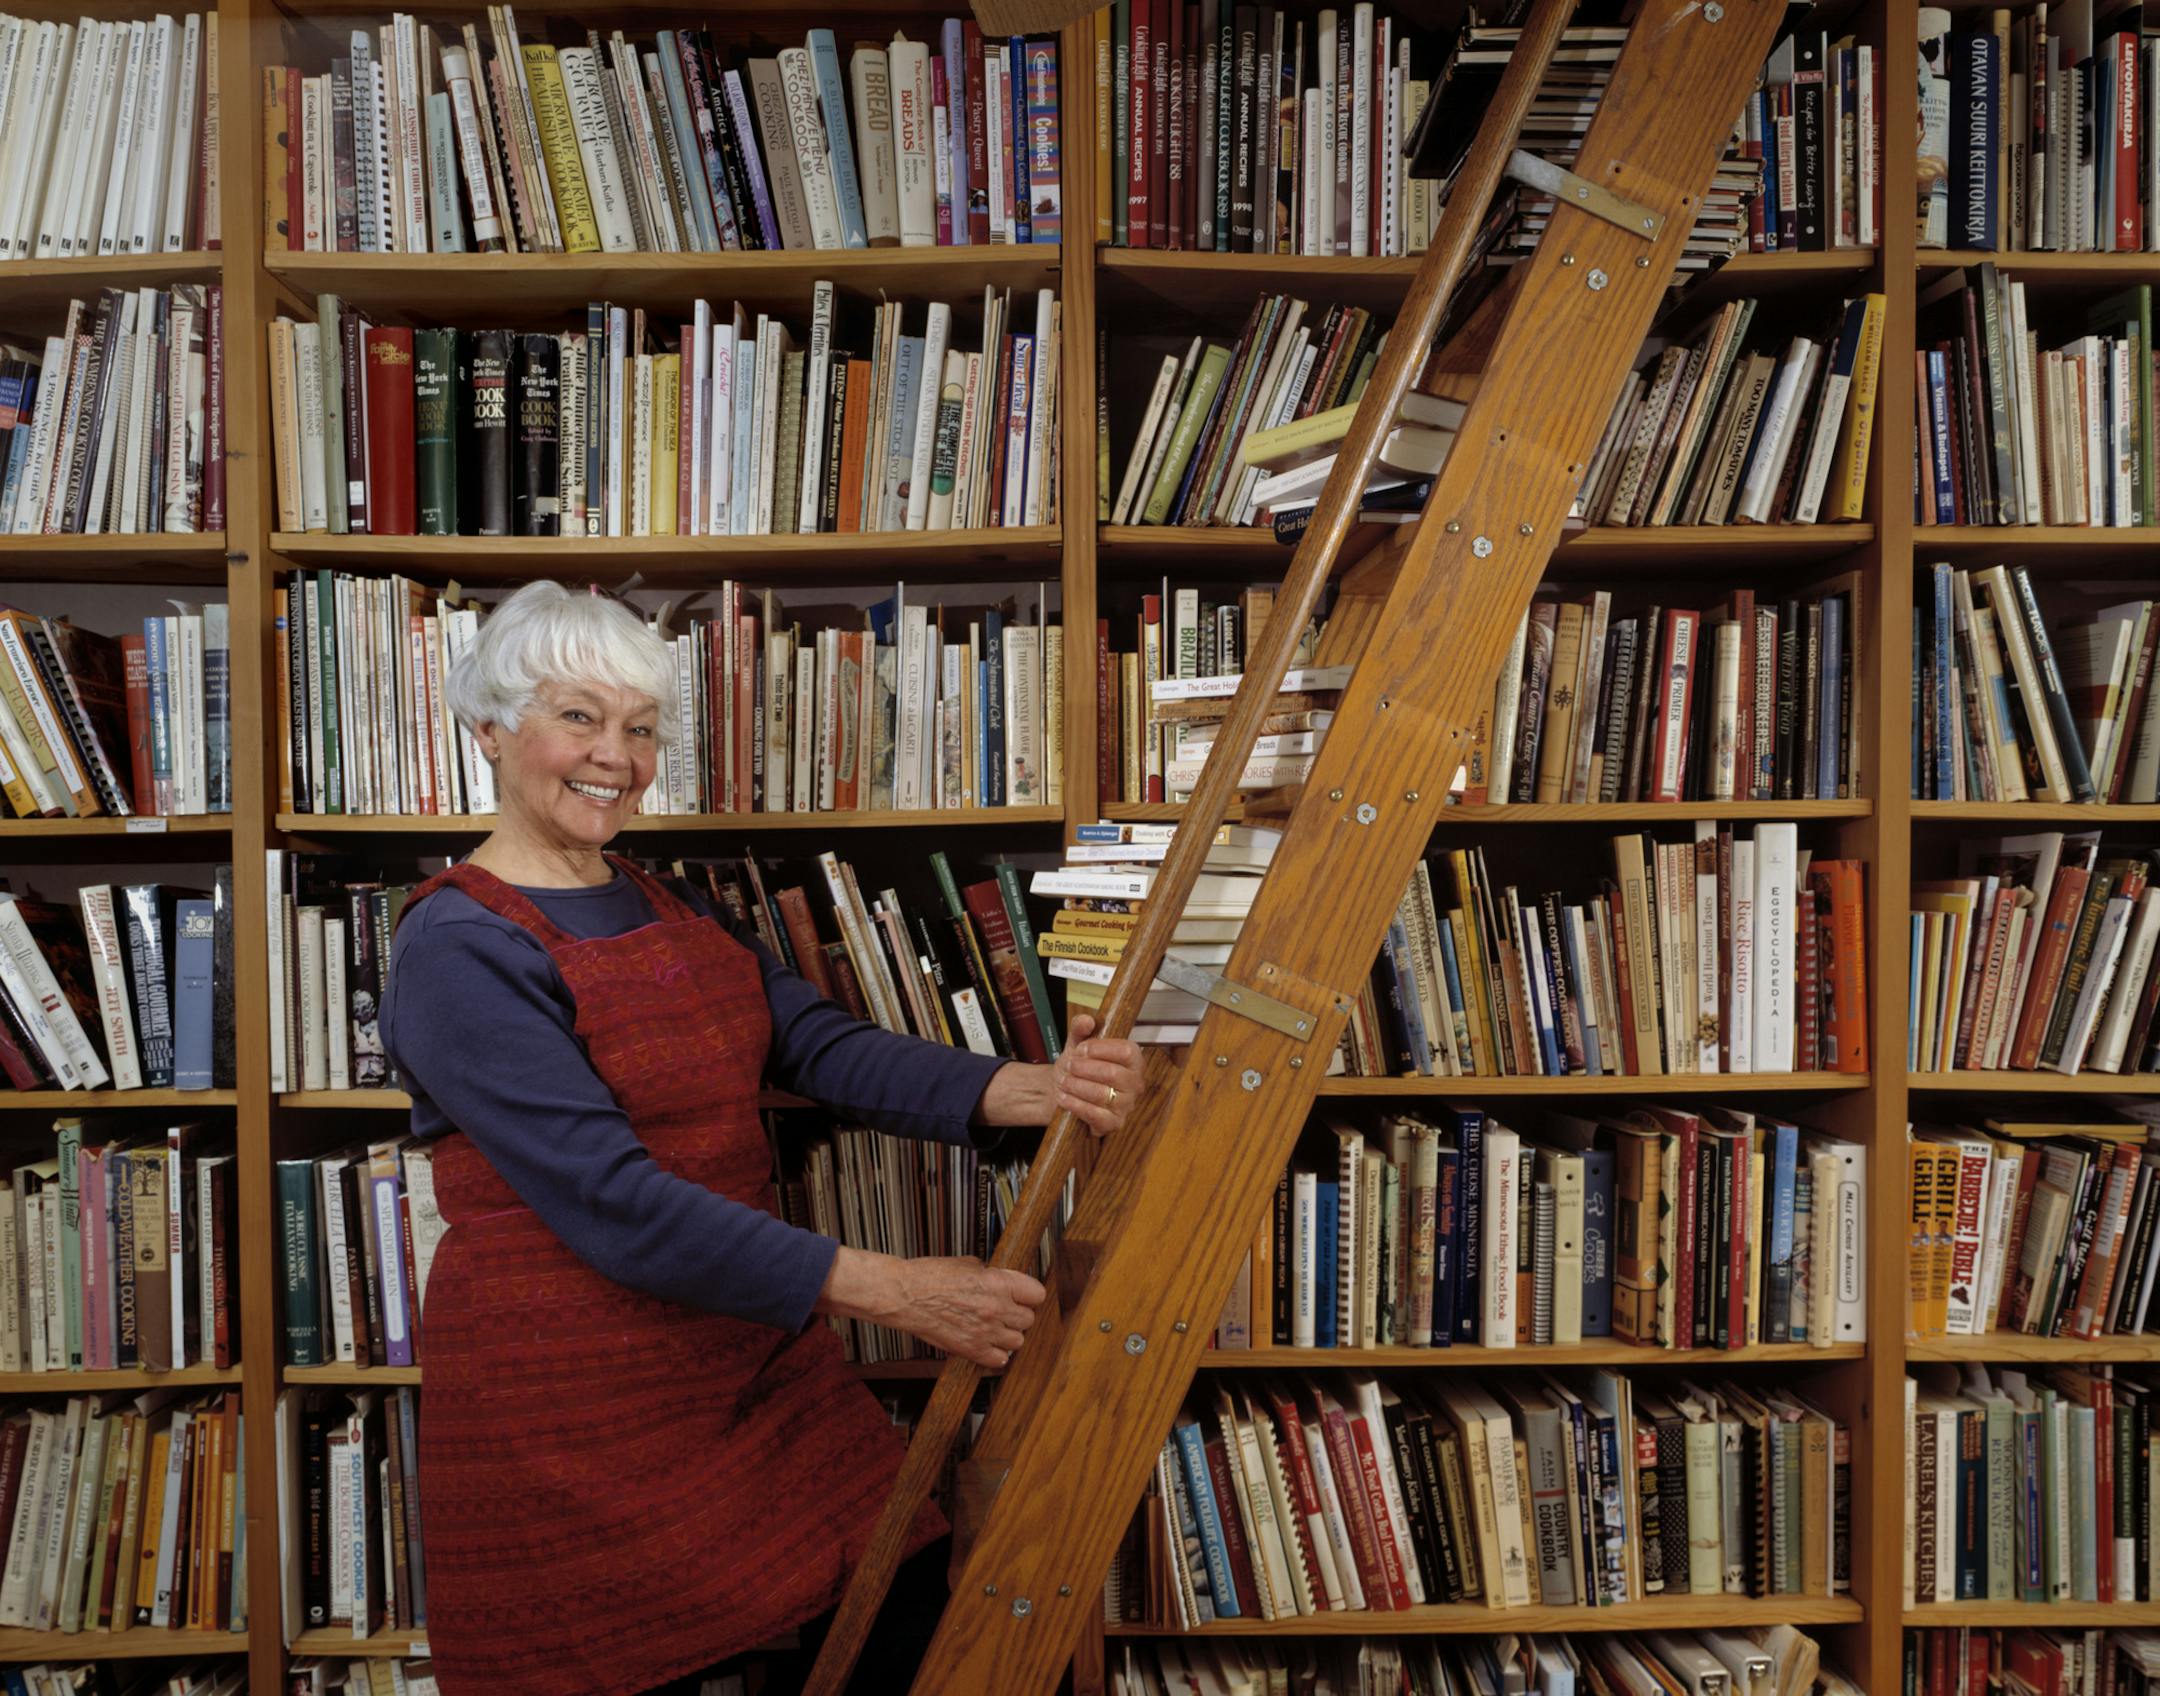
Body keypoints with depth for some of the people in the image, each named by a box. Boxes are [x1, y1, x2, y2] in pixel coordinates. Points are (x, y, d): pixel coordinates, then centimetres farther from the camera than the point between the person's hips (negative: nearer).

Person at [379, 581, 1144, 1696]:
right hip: (569, 1410, -6)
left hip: (751, 1361, 7)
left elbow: (822, 1046, -3)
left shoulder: (674, 912, 10)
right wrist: (884, 1289, -26)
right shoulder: (457, 949, -14)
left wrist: (1026, 1089, -20)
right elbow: (613, 1201, -22)